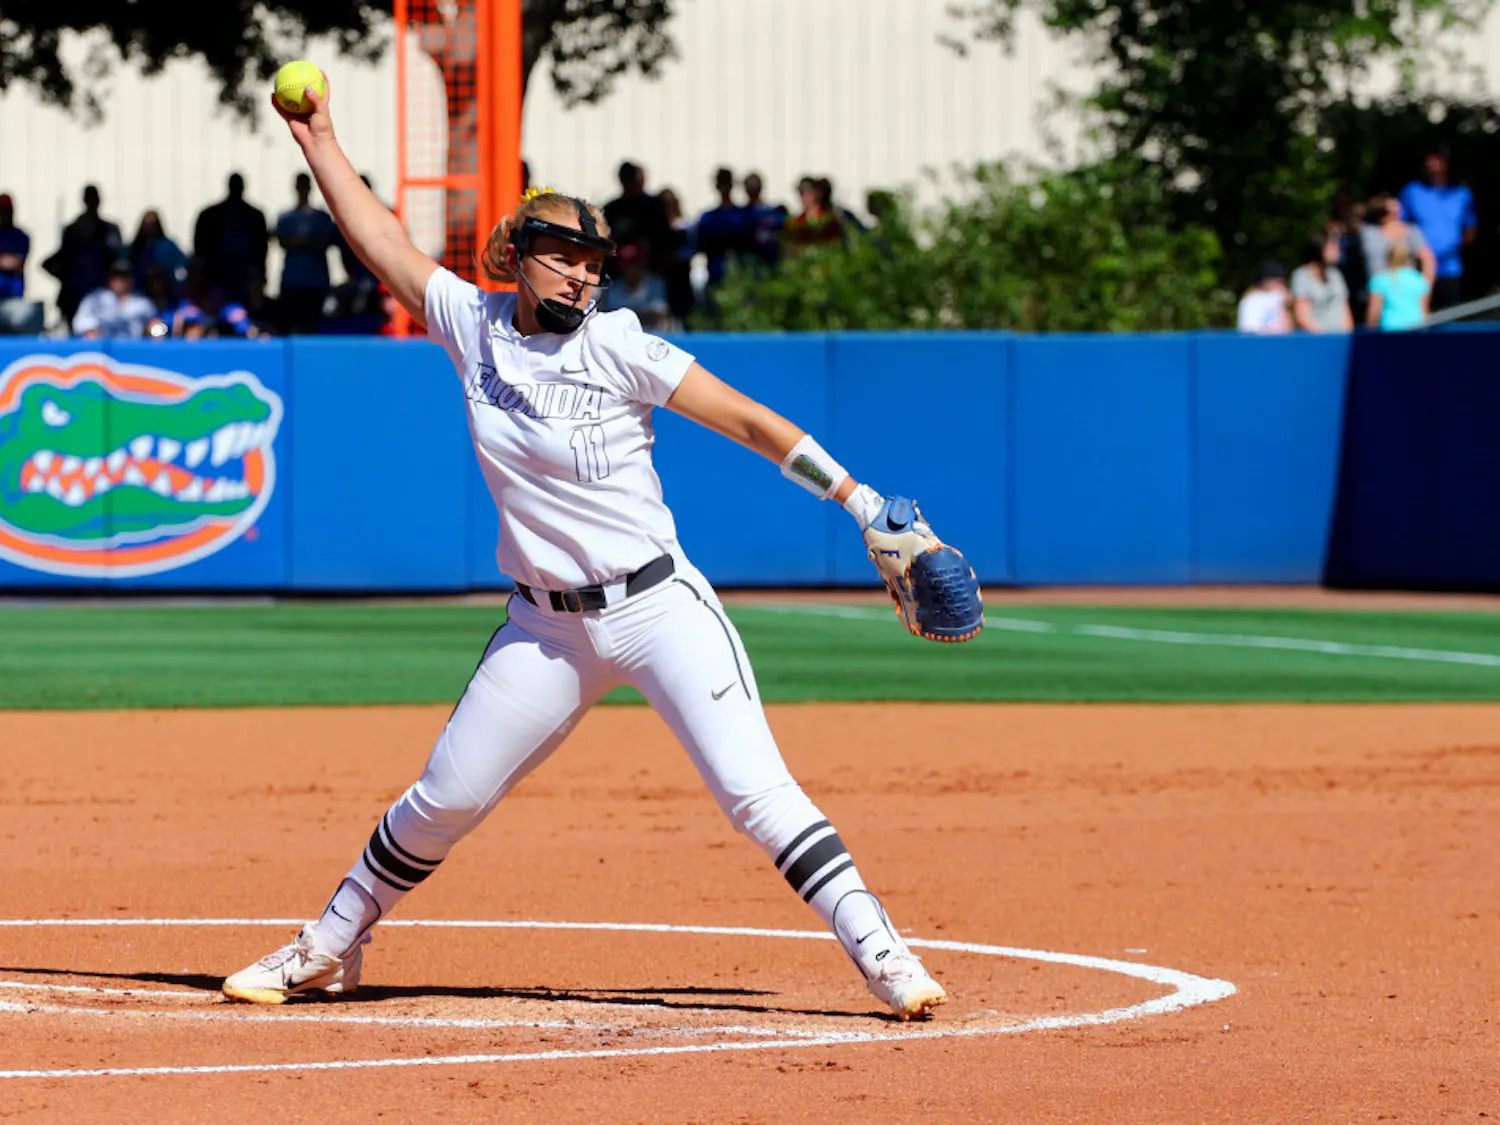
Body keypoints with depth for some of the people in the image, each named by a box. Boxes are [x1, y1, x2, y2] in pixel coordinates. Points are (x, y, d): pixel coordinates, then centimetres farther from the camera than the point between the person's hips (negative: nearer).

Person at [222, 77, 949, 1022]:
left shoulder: (617, 349, -8)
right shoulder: (476, 325, 3)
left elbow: (750, 421, -9)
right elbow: (382, 243, 12)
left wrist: (864, 502, -12)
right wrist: (322, 144, 10)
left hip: (660, 606, -4)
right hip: (549, 627, 4)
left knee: (755, 791, -16)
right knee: (444, 801, 8)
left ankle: (882, 955, -16)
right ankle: (329, 950, 26)